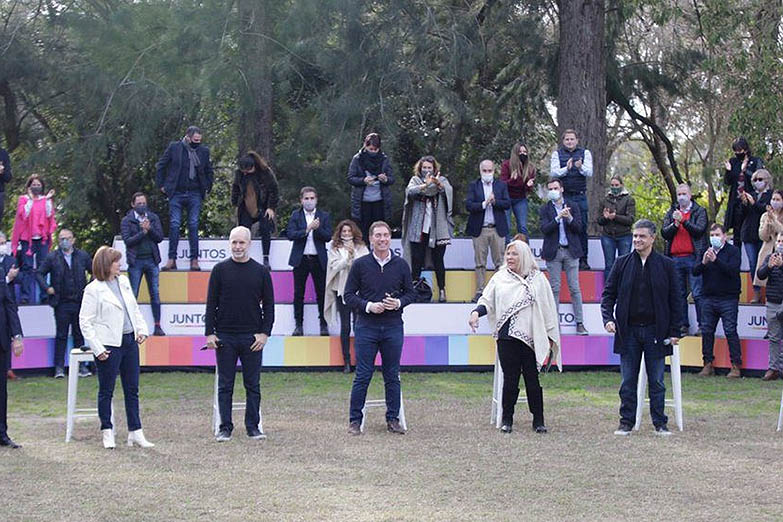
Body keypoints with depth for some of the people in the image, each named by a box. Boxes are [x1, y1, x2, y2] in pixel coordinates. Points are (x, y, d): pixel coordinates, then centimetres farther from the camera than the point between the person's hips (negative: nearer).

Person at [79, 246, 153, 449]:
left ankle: (135, 432, 13)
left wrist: (142, 329, 5)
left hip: (130, 341, 6)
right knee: (106, 390, 4)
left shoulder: (123, 281, 11)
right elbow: (85, 321, -10)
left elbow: (134, 308, 20)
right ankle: (107, 432, 14)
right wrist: (97, 348, -14)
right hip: (109, 346, -6)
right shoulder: (93, 289, -8)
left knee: (132, 389, 8)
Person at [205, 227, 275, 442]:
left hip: (252, 338, 0)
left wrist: (265, 333, -3)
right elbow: (211, 303, 4)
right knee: (225, 385, 4)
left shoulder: (261, 271, 5)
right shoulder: (220, 270, 3)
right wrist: (209, 333, -3)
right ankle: (225, 428, 10)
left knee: (252, 385, 4)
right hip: (225, 337, 0)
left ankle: (253, 427, 12)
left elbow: (268, 305, 6)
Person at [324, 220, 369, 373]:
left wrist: (353, 254, -14)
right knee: (345, 327, 1)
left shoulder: (361, 248, 7)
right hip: (342, 290, 0)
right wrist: (347, 257, -16)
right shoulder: (335, 249, 7)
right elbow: (335, 267, -5)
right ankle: (346, 362, 5)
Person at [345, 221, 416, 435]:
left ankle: (393, 418, 17)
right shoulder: (360, 265, 0)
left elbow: (410, 293, 11)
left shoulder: (401, 265, 6)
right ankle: (355, 420, 7)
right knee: (362, 376, -1)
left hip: (393, 327, 2)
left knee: (392, 375, 7)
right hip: (366, 327, -2)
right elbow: (348, 295, 1)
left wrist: (398, 303, -10)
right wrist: (368, 306, -14)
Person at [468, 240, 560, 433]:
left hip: (530, 338, -1)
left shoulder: (538, 279, 8)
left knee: (532, 380, 0)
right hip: (507, 337, 1)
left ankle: (538, 420, 10)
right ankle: (507, 419, 13)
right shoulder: (500, 278, 11)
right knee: (510, 379, 1)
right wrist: (476, 312, -14)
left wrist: (549, 336, 4)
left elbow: (548, 309, 9)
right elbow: (487, 301, 8)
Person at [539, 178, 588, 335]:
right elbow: (544, 229, -8)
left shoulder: (572, 207, 8)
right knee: (554, 289, 2)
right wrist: (558, 218, -20)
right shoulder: (544, 209, 4)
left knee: (575, 288, 0)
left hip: (571, 251, 1)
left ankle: (580, 323, 2)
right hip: (553, 252, 0)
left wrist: (569, 218, -17)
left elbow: (578, 228, 0)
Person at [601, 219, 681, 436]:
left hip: (655, 330, -1)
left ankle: (660, 422, 14)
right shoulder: (622, 263, 5)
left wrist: (674, 331, -1)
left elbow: (675, 300, 4)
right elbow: (608, 294, 8)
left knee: (657, 381, 5)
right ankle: (626, 422, 14)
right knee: (628, 381, 6)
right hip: (628, 330, 1)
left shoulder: (666, 265, 2)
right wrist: (608, 318, -8)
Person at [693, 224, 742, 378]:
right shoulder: (706, 252, 14)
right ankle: (708, 364, 14)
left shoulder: (733, 251, 0)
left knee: (730, 331, -7)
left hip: (728, 298, -5)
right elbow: (695, 272, 6)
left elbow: (733, 270, -15)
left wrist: (715, 260, -22)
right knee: (706, 331, 5)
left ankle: (736, 365, -3)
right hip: (708, 298, 5)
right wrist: (703, 263, -13)